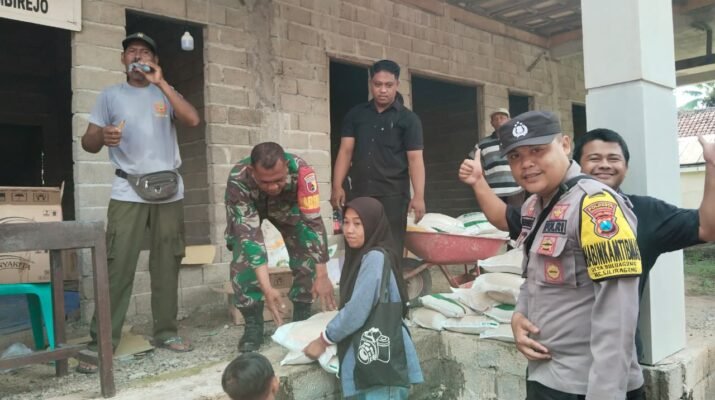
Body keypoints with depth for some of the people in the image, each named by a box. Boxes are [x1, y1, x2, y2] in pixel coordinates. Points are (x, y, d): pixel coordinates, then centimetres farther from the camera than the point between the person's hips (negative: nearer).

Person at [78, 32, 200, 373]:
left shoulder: (166, 93, 13)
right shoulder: (110, 95, 11)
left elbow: (193, 120, -6)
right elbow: (87, 142, 6)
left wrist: (161, 83, -9)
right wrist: (102, 136, -18)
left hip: (169, 191, 2)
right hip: (128, 192, -1)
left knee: (167, 264, 4)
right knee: (117, 267, -8)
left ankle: (165, 332, 14)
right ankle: (101, 342, -3)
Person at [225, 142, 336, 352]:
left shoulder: (300, 170, -41)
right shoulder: (238, 180, -41)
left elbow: (314, 222, -38)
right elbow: (248, 234, -40)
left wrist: (322, 276, -40)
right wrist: (267, 288, -46)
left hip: (287, 205, 1)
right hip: (247, 211, -1)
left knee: (307, 258, -14)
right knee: (243, 260, -19)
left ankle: (302, 319, 5)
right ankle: (253, 325, -2)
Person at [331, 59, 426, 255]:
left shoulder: (408, 119, 3)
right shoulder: (355, 114, 12)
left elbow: (415, 158, -4)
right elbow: (346, 151, 7)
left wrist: (418, 196, -15)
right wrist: (337, 186, -4)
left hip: (393, 195, -3)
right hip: (358, 193, 3)